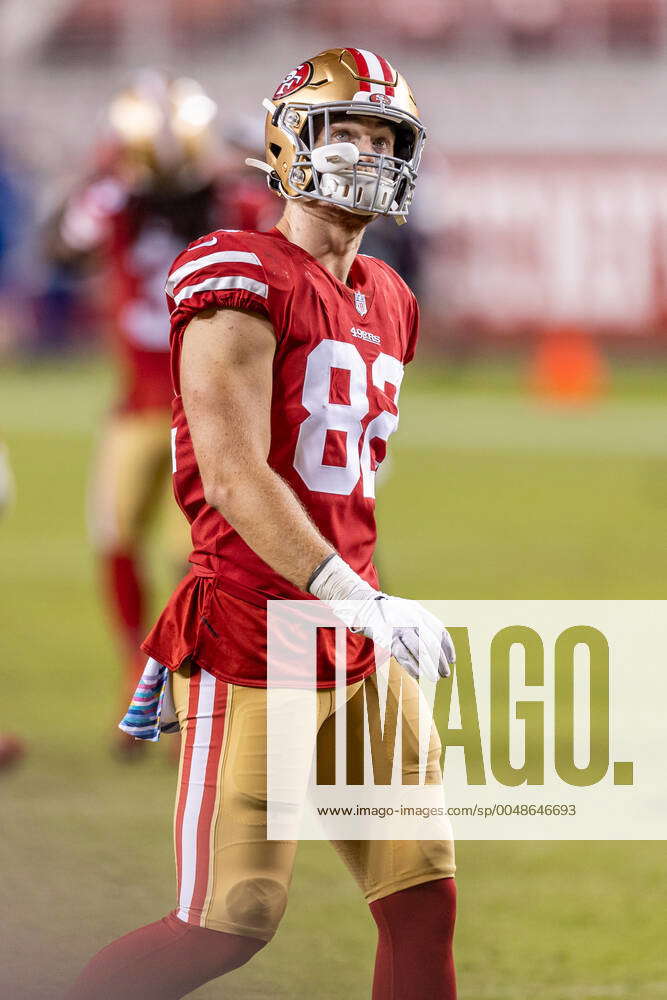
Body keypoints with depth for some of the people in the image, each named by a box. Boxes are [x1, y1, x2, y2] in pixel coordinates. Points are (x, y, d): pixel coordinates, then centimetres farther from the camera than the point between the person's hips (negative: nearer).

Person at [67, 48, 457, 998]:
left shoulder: (387, 303, 14)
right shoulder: (241, 279, -11)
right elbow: (233, 478, -19)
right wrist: (358, 600, -26)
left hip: (360, 660, 8)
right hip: (254, 653, -8)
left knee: (424, 901, 3)